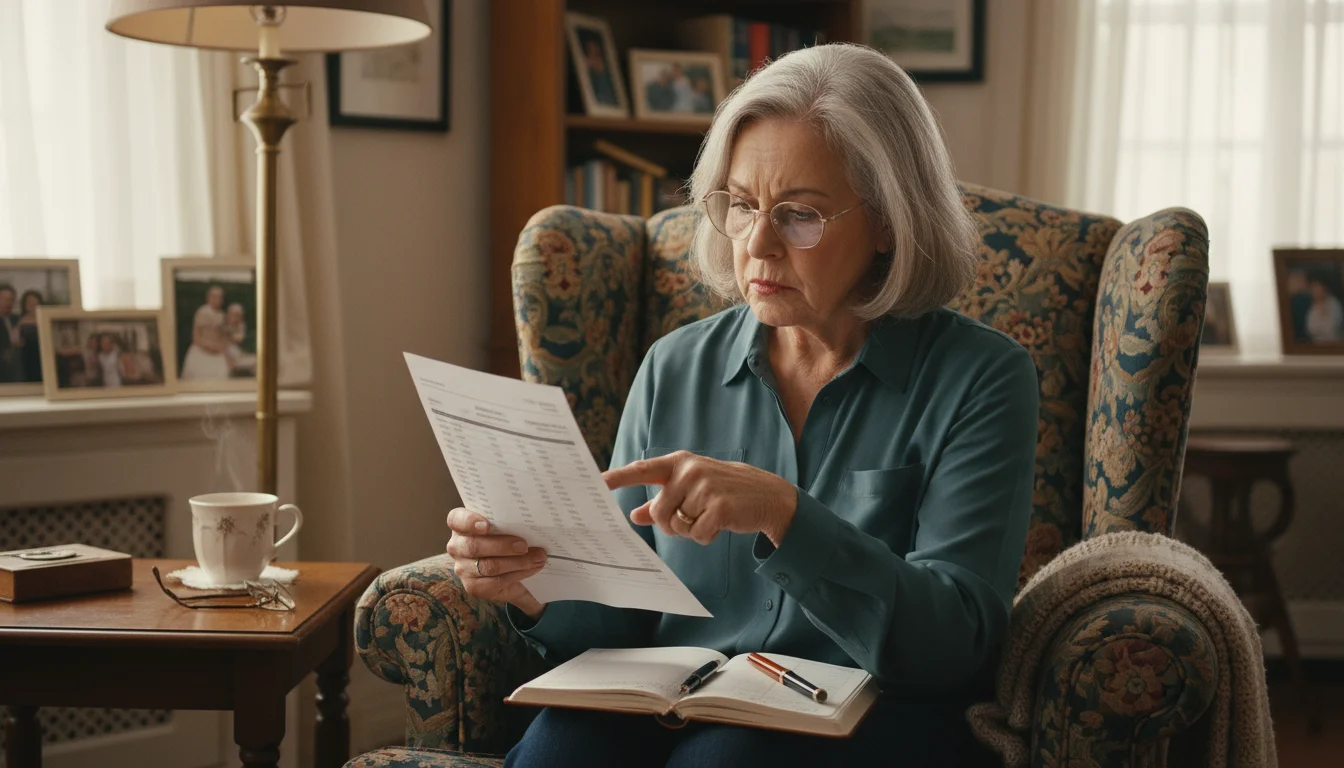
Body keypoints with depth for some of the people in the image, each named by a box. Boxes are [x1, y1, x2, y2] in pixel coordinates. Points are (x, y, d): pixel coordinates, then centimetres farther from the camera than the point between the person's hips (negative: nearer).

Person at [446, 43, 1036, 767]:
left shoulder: (980, 376, -4)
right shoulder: (676, 369, 7)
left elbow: (954, 641, -15)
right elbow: (622, 623, 8)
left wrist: (783, 515, -28)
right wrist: (535, 592, -14)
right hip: (677, 709, 3)